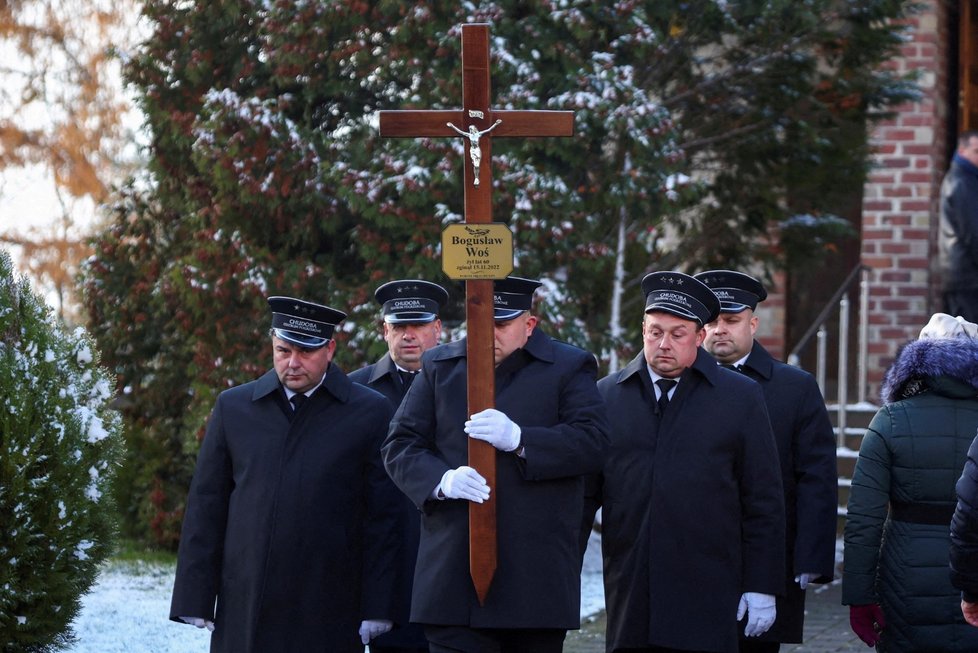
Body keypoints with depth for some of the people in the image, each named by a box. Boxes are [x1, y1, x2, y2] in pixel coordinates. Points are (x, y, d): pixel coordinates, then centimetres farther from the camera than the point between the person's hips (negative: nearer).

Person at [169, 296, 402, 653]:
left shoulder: (370, 412, 3)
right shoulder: (233, 407, 10)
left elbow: (382, 517, 2)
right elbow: (205, 507, 10)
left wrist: (375, 610, -3)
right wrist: (196, 601, 4)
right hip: (243, 616, 2)